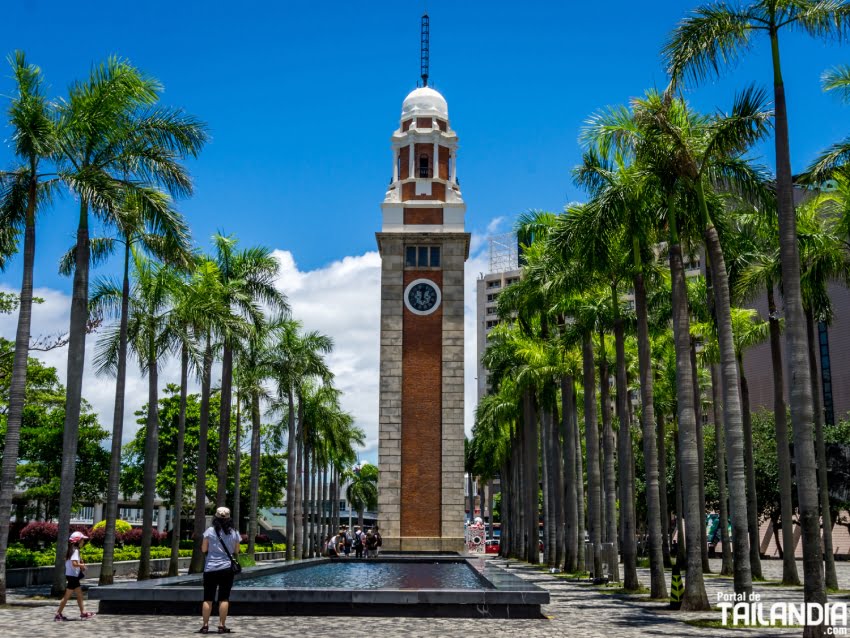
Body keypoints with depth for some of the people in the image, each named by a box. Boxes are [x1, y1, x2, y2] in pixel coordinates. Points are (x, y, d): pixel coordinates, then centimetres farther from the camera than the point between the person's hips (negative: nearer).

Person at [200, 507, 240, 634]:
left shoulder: (210, 531, -3)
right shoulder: (234, 532, 2)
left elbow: (203, 549, 2)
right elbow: (236, 551, 8)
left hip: (210, 569, -1)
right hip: (227, 568, 1)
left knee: (208, 599, 5)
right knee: (224, 598, 3)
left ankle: (205, 625, 5)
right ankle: (222, 625, 2)